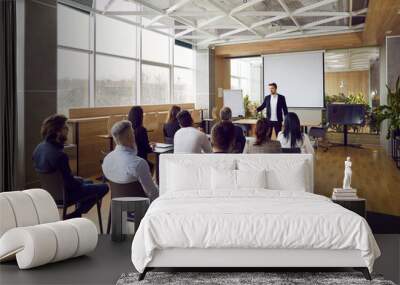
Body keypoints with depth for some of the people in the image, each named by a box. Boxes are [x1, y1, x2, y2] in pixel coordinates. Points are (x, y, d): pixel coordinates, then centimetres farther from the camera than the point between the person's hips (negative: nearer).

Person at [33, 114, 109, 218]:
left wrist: (75, 179, 9)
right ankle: (75, 215, 4)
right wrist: (80, 181, -3)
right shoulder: (59, 155, -32)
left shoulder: (39, 148, -4)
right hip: (63, 194, -9)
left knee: (89, 182, 30)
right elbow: (70, 183, -27)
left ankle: (76, 214, 22)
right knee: (104, 187, -2)